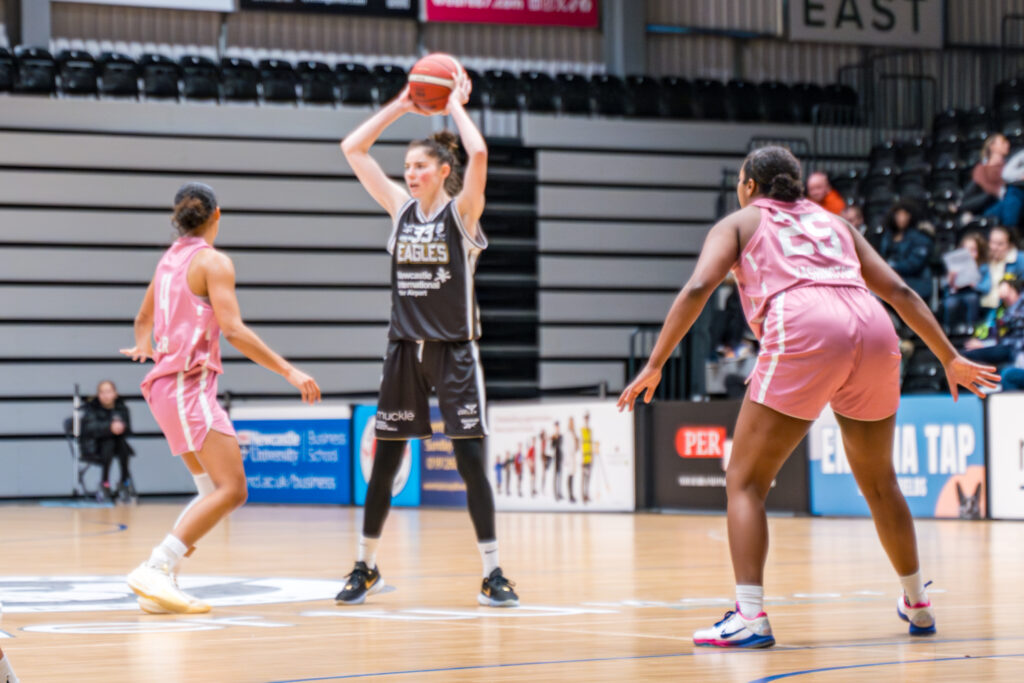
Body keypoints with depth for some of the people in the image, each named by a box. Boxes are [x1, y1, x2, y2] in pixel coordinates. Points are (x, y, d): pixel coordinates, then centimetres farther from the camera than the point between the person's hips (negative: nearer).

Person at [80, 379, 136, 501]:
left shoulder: (121, 407, 2)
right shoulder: (91, 408, -6)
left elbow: (128, 429, -9)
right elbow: (91, 428, -24)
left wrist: (120, 427, -33)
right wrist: (110, 427, -40)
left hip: (116, 442, 3)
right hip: (93, 448, -3)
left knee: (122, 444, -29)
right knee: (109, 443, -32)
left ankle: (124, 482, -17)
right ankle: (104, 483, -22)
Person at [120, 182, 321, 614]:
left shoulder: (169, 259, 18)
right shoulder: (213, 261, -7)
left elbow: (144, 318, 32)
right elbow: (233, 329, -18)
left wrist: (144, 346, 53)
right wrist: (290, 372, -18)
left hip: (166, 384, 9)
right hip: (188, 385, -9)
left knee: (215, 491, 14)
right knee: (231, 490, -16)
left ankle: (158, 582, 3)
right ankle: (155, 570, -26)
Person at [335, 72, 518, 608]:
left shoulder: (462, 211, -6)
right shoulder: (401, 207, 7)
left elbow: (478, 154, -24)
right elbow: (353, 149, 6)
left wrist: (456, 106, -11)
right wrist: (400, 106, 2)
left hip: (454, 350, -4)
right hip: (405, 348, 4)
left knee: (470, 459, -7)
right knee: (384, 461, 7)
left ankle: (492, 573, -2)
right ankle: (365, 567, 17)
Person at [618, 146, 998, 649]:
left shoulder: (740, 222, 22)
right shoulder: (832, 222, 33)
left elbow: (698, 288, 4)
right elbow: (899, 291, 26)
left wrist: (655, 364, 2)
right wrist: (950, 359, 29)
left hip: (803, 334, -5)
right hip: (873, 331, 5)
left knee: (745, 482, 2)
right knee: (879, 481, 24)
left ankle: (749, 617, -13)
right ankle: (917, 606, 33)